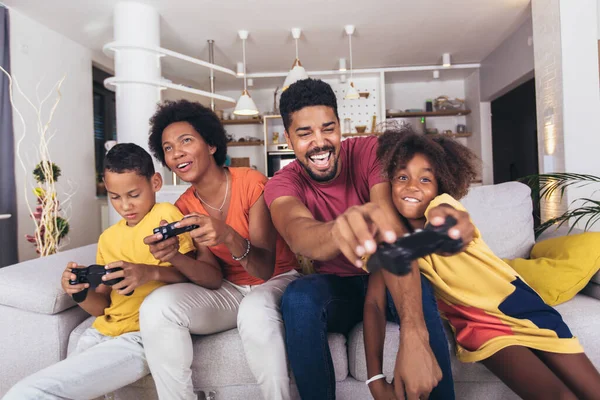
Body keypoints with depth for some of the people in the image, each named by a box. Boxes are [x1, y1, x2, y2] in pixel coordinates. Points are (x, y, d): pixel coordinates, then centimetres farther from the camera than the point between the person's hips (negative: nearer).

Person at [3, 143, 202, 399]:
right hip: (101, 334, 7)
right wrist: (80, 290, -6)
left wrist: (152, 273, -28)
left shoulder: (166, 215, -5)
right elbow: (102, 307, 16)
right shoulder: (108, 238, 16)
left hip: (142, 338, -7)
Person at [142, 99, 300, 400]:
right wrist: (174, 256, -29)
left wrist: (228, 236, -42)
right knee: (156, 307, -20)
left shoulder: (252, 183, -18)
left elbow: (265, 270, -22)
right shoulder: (185, 207, -2)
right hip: (230, 291, 4)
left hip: (277, 281, -4)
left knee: (255, 312, -38)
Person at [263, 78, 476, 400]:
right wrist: (338, 231, -66)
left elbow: (394, 237, -32)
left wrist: (413, 338, -46)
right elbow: (297, 233, -40)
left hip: (385, 280, 0)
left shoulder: (370, 152, -16)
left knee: (420, 291, -34)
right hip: (336, 286, 1)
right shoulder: (282, 184, -14)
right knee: (297, 298, -32)